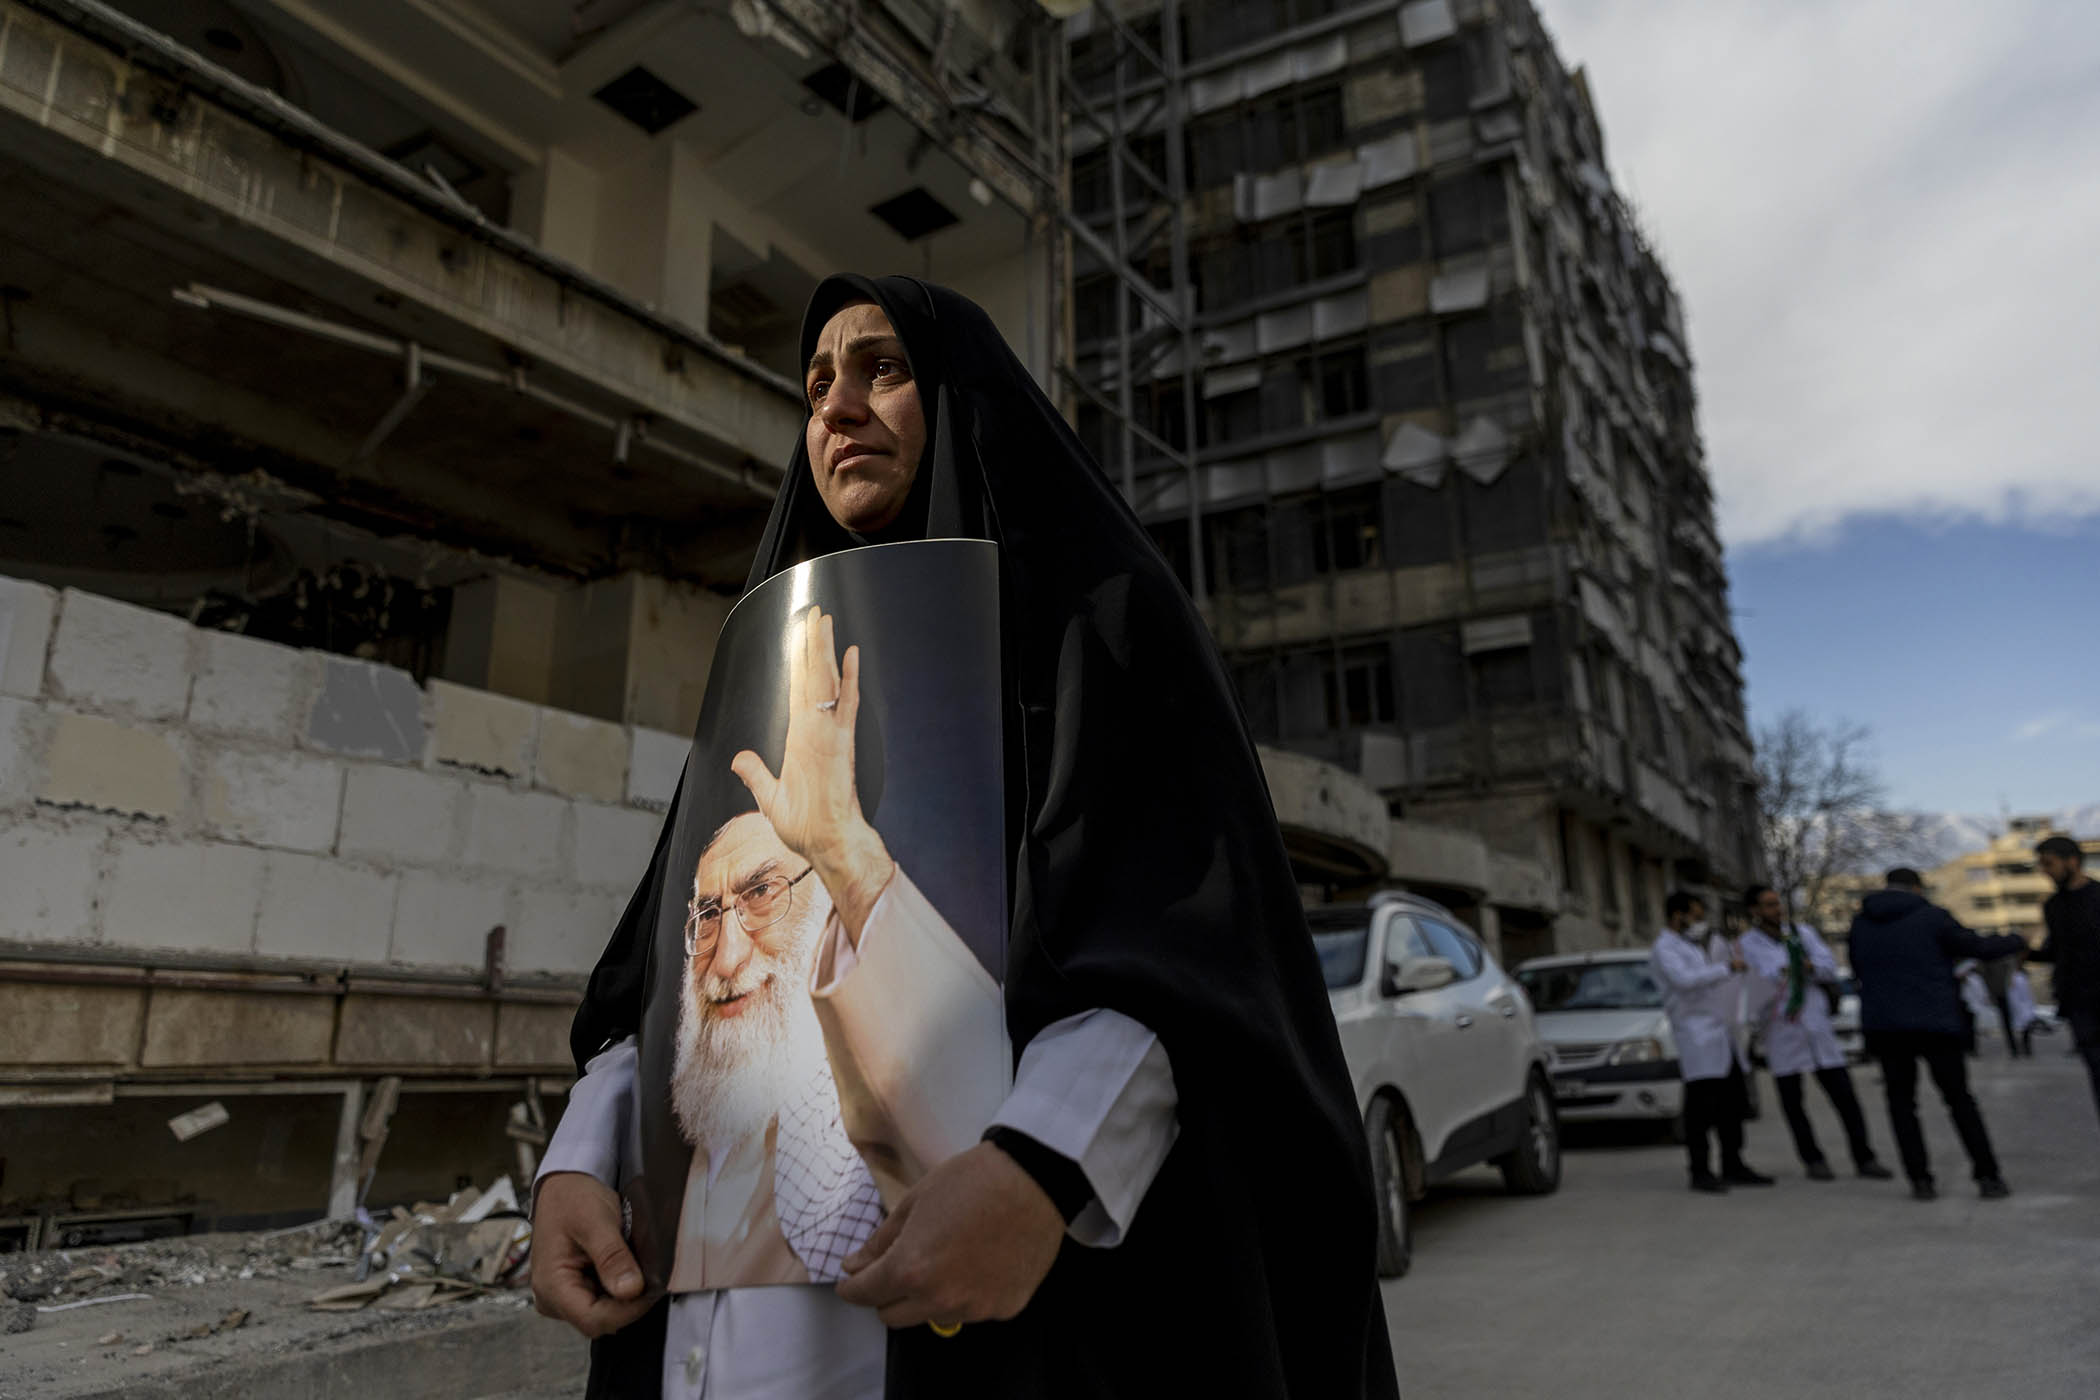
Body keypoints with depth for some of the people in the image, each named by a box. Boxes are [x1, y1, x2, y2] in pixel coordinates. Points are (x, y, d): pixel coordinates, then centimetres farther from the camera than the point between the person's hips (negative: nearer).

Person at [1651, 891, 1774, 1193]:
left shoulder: (1707, 944, 21)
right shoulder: (1666, 948, -7)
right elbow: (1684, 979, -24)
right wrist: (1728, 968, -27)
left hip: (1723, 1031, 9)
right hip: (1696, 1034, -9)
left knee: (1734, 1103, 9)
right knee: (1702, 1106, -10)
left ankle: (1733, 1166, 17)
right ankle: (1700, 1172, -7)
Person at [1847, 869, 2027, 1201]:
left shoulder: (1861, 923, 7)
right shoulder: (1932, 917, -5)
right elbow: (1977, 947, 0)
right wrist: (2014, 942, 18)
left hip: (1883, 1024, 2)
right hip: (1936, 1023, -2)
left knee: (1901, 1101, 10)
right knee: (1959, 1100, 10)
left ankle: (1920, 1179, 4)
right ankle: (1988, 1177, 7)